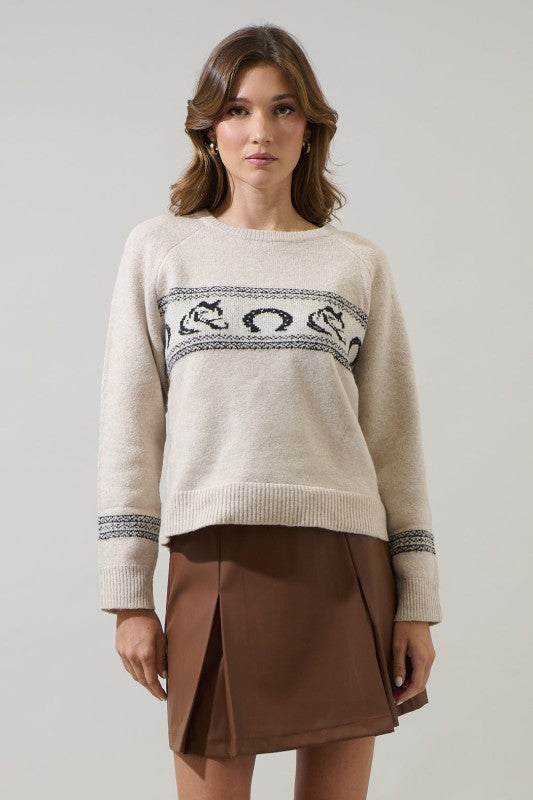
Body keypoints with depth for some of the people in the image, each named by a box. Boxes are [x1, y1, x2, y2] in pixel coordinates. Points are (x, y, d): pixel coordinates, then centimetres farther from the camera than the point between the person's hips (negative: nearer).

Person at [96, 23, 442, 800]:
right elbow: (129, 428, 5)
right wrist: (128, 595, 0)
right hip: (216, 560, -1)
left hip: (347, 564, 1)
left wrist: (417, 604, 4)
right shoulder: (158, 249, 8)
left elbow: (396, 439, 8)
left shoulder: (360, 263, 10)